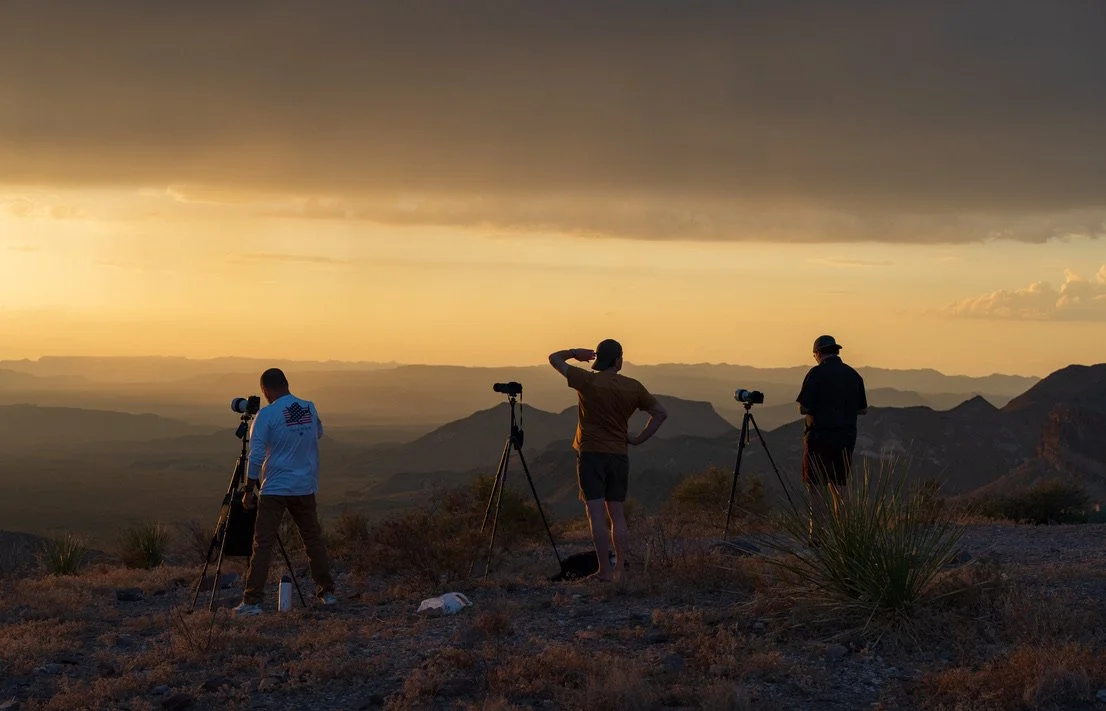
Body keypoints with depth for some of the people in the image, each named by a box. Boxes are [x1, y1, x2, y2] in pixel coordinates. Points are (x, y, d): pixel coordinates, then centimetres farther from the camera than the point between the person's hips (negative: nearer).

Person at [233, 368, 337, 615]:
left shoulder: (267, 415, -10)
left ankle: (253, 601, -8)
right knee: (313, 539, 15)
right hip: (305, 488, 4)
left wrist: (249, 490, -5)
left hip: (274, 489, -4)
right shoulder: (310, 409, 5)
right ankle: (327, 592, 20)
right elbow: (318, 434, 25)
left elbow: (256, 456, -12)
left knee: (263, 544, -4)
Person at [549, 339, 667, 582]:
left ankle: (605, 571, -10)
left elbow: (555, 359, 1)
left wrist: (575, 352, 18)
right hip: (620, 455, 3)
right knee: (618, 515, 11)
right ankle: (620, 570, 12)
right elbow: (660, 413, 9)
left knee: (596, 514, -6)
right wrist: (638, 439, 9)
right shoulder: (633, 387, 2)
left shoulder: (587, 381, -8)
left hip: (591, 453, -3)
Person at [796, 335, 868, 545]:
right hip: (845, 438, 5)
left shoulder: (816, 374, -9)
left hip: (819, 437, -5)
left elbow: (804, 409, -12)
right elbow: (863, 409, 13)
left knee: (818, 488, -2)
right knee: (839, 486, 13)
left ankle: (817, 535, -6)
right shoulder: (853, 375, 8)